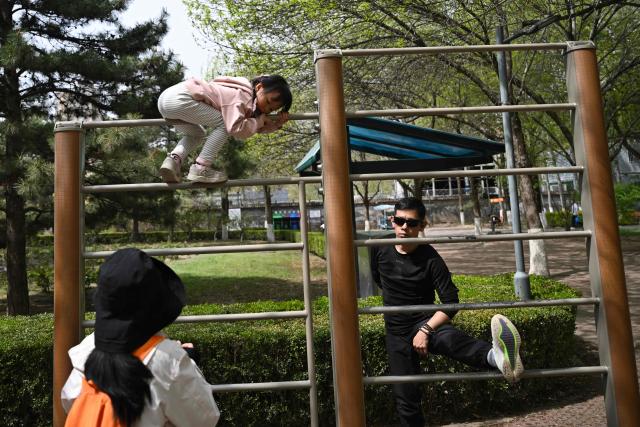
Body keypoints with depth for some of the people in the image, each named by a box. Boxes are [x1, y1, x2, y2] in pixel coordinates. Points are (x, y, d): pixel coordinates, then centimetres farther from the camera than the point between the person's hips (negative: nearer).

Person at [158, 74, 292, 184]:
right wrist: (260, 120, -11)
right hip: (179, 98, -10)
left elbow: (258, 128, 20)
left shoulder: (248, 99, 17)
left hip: (167, 96, 10)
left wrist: (277, 123, 3)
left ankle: (173, 160, 3)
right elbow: (236, 128, -27)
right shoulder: (242, 96, -13)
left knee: (196, 134, 27)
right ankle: (200, 169, -7)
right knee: (224, 124, -8)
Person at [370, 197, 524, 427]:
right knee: (405, 397, 4)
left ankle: (500, 357, -66)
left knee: (448, 336, -38)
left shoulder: (430, 258, -15)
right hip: (396, 333, 4)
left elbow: (450, 302, -16)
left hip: (425, 322, -4)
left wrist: (426, 329, -27)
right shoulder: (380, 249, -5)